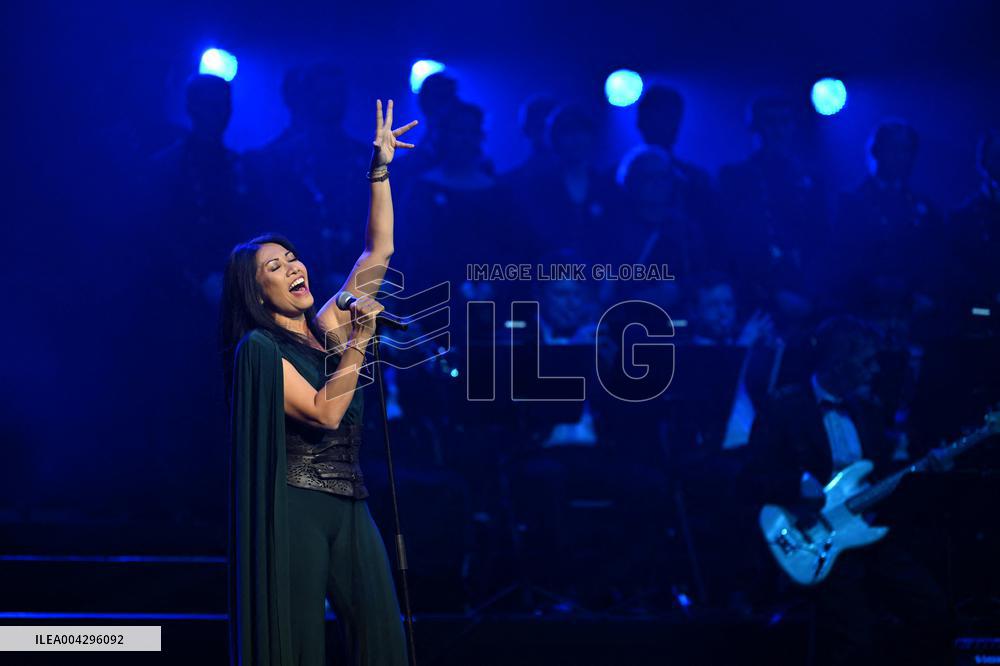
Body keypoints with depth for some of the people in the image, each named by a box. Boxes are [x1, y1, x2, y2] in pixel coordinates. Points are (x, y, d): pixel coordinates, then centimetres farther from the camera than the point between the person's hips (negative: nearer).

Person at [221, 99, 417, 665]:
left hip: (349, 504, 6)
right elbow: (325, 412, -17)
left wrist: (381, 168, 6)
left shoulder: (329, 322, 12)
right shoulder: (260, 349, -5)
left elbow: (379, 250, 11)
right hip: (296, 505, -6)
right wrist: (361, 338, -17)